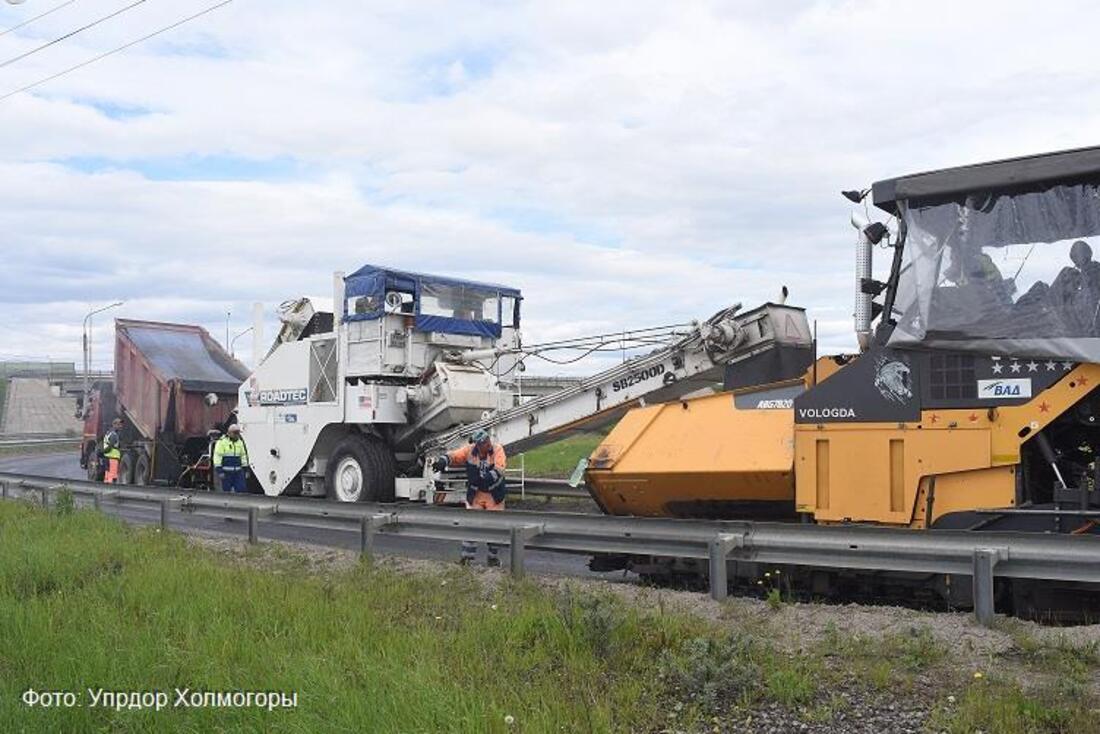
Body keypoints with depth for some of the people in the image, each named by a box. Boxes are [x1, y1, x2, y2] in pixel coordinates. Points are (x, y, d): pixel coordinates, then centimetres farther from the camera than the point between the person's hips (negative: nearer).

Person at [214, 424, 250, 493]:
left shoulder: (240, 442, 13)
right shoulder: (222, 441, -6)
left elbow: (243, 456, 18)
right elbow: (217, 456, -11)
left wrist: (245, 469, 13)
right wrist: (219, 471, -16)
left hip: (238, 472, 5)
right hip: (226, 472, -5)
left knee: (241, 490, -2)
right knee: (226, 491, 2)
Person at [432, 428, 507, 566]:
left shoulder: (497, 449, -15)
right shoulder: (469, 450, -10)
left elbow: (499, 470, -25)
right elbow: (454, 456, -4)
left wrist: (483, 478, -38)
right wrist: (443, 460, -26)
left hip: (494, 495, -1)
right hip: (475, 495, 1)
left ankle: (493, 557, 23)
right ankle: (467, 557, 7)